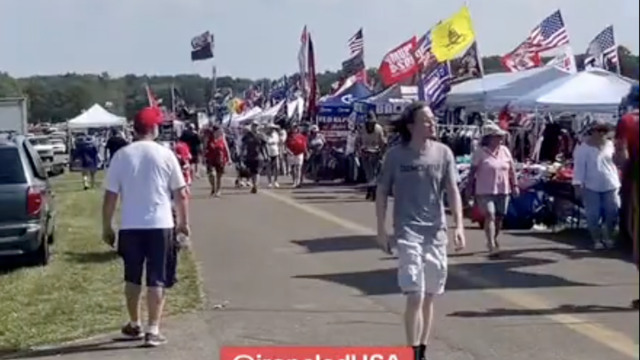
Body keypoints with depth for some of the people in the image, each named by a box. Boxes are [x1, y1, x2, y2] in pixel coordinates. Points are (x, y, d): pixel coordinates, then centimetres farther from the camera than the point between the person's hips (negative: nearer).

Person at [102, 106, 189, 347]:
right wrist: (183, 222, 11)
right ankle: (153, 330, -1)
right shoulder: (165, 154, -4)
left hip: (130, 226, 2)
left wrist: (106, 227, 9)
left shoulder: (121, 156, -1)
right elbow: (181, 194, -2)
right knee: (157, 280, 3)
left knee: (132, 278, 17)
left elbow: (110, 197, 0)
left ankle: (135, 325, 29)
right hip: (160, 225, -2)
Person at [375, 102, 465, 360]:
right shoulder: (396, 155, -5)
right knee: (415, 296, -11)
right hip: (408, 231, -3)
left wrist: (459, 226, -11)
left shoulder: (443, 153, 1)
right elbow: (381, 193, 2)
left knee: (429, 296, 11)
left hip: (436, 231, 3)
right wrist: (381, 230, -1)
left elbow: (452, 191, 0)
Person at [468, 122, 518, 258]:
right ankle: (492, 246, -18)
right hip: (485, 191, -5)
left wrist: (515, 185, 8)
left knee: (499, 217, 11)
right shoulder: (480, 152, -6)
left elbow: (512, 169, 13)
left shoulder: (505, 150, 9)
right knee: (490, 216, -15)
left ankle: (493, 240, 32)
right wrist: (470, 188, -6)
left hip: (503, 190, 5)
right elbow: (472, 171, -5)